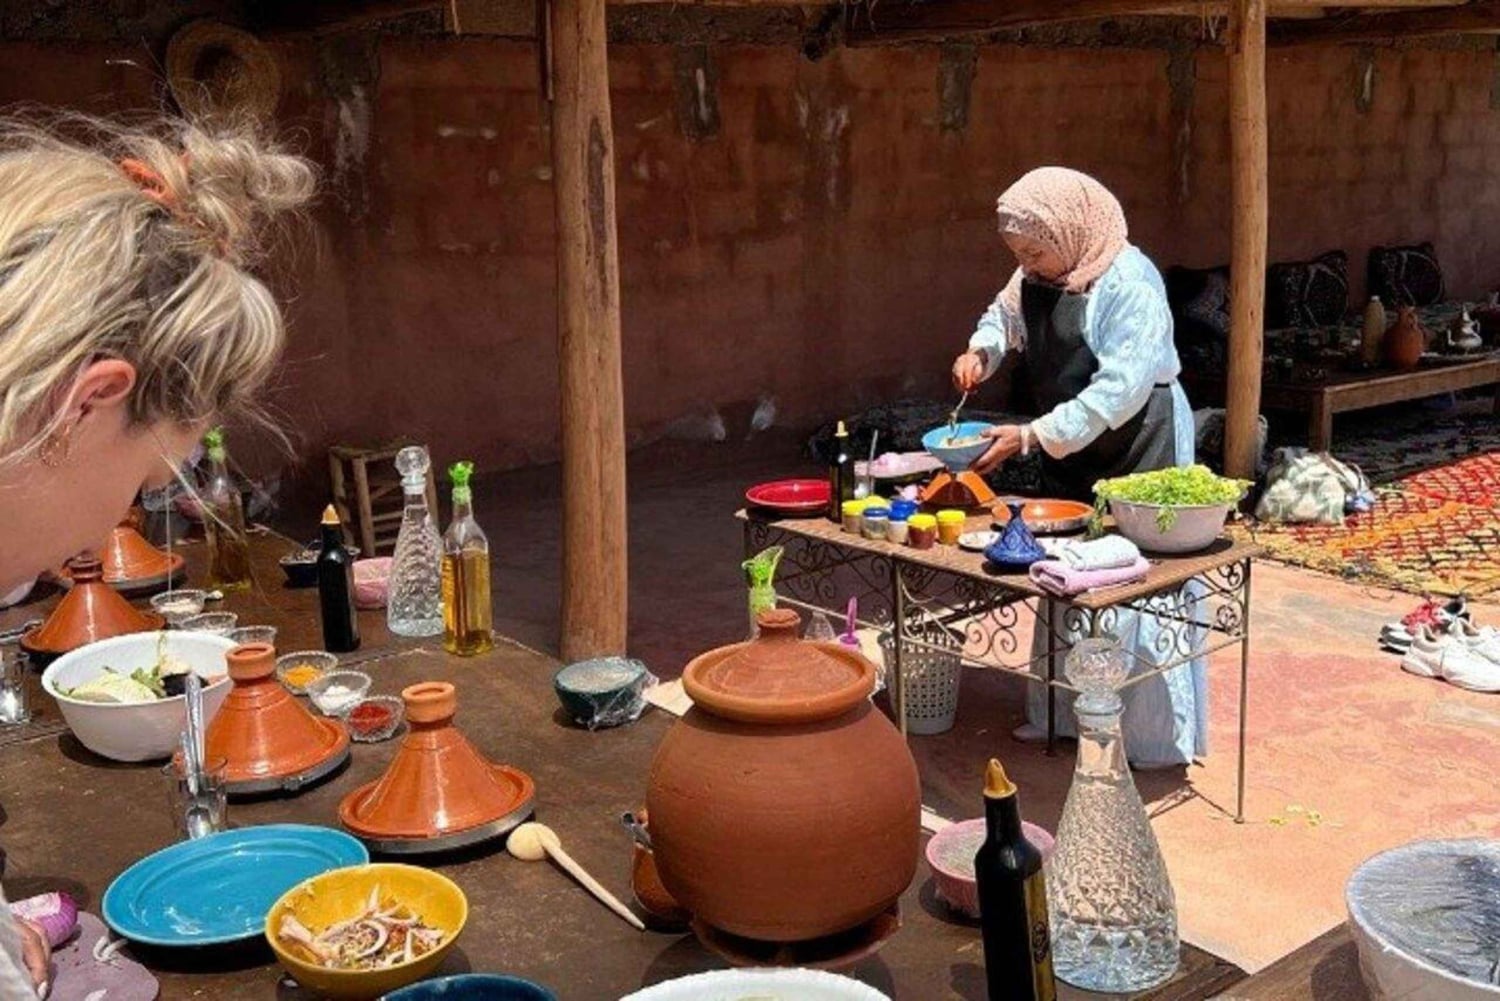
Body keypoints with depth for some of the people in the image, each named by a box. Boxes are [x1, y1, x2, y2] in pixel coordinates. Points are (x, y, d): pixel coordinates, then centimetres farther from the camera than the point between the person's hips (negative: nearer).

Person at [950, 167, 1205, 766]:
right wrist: (982, 349, -1)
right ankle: (1063, 713, 29)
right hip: (1068, 451, 8)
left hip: (1137, 450, -8)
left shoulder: (1129, 285, -23)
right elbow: (1006, 315, 22)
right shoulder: (1039, 274, 2)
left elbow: (1120, 389, -28)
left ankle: (1153, 735, 10)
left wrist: (1030, 437, -30)